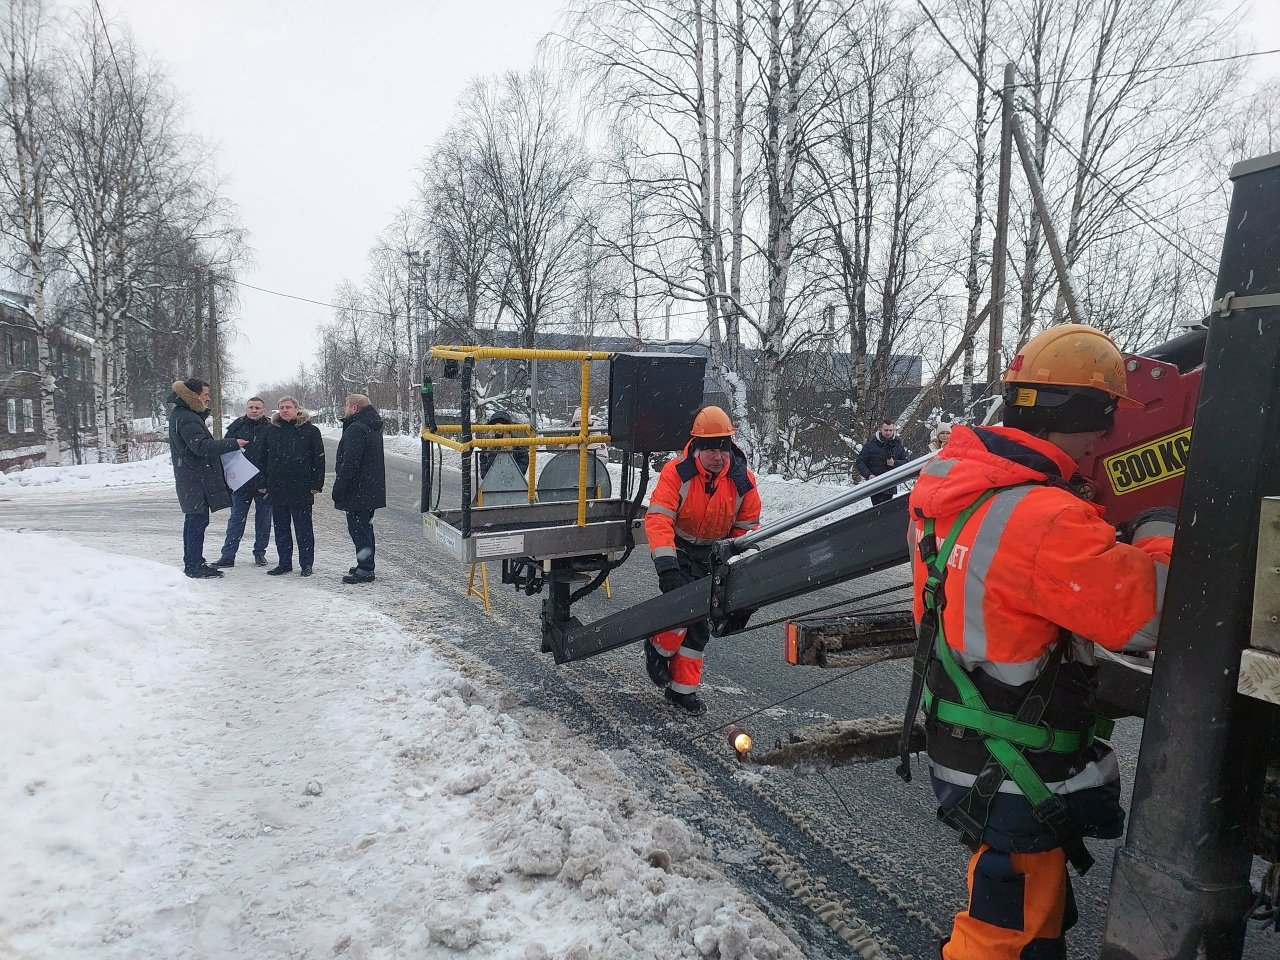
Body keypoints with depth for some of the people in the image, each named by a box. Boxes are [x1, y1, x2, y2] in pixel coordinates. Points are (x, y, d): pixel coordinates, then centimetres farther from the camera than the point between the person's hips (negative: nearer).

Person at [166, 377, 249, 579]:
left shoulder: (180, 414, 18)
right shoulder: (187, 418, -16)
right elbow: (202, 447, -25)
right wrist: (232, 443, -25)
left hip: (190, 478, 11)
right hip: (197, 479, -11)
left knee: (193, 520, 16)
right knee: (198, 520, -6)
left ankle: (192, 563, 25)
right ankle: (195, 566, -2)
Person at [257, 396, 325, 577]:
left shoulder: (310, 430, -1)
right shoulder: (271, 431, 10)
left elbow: (319, 459, -2)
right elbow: (263, 459, 13)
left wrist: (316, 484, -8)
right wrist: (262, 483, 7)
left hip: (301, 487, -4)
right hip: (276, 487, 4)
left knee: (303, 528, 3)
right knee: (280, 528, 11)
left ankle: (306, 564, 12)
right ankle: (284, 563, 21)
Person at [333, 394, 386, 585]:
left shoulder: (356, 429, -18)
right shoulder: (373, 427, 14)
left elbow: (350, 463, -23)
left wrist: (338, 488, -18)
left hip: (357, 490, -10)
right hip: (372, 490, 10)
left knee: (357, 529, -4)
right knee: (365, 527, 18)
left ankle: (365, 570, -2)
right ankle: (365, 566, 27)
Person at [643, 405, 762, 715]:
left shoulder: (744, 481, -13)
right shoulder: (676, 472, -24)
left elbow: (747, 529, -1)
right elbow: (658, 519, -29)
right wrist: (666, 566, -39)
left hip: (712, 556, 4)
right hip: (677, 550, -4)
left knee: (700, 625, 7)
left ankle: (683, 688, 21)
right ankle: (659, 649, 10)